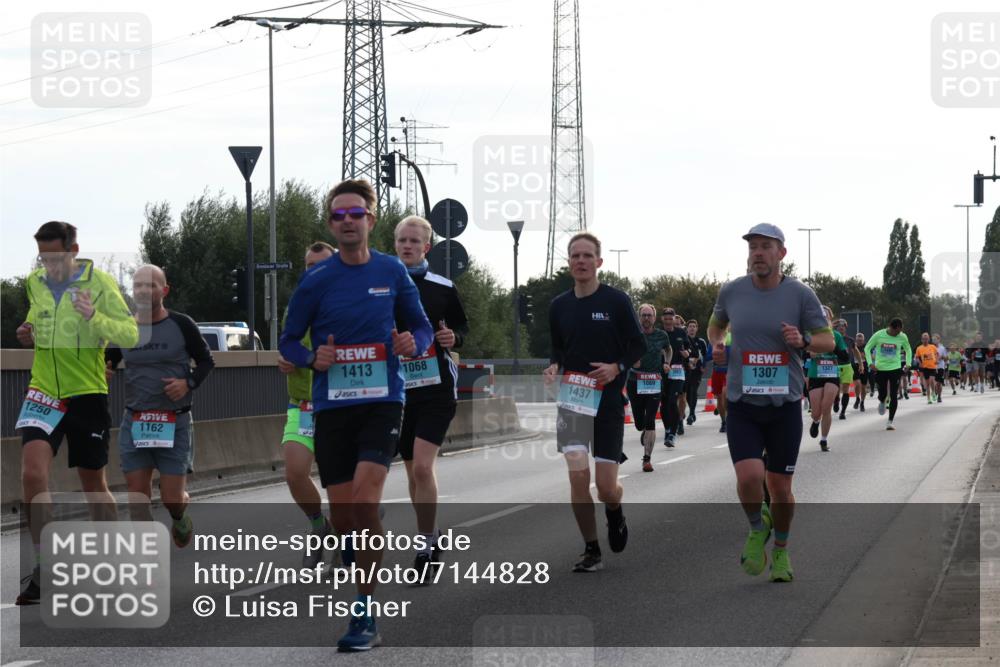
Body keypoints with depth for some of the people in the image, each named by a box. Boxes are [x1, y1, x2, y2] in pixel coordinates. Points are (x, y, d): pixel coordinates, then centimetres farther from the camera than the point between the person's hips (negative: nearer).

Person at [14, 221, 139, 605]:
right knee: (32, 473, -17)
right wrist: (30, 335, 2)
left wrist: (94, 318, -28)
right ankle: (44, 566, -10)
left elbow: (131, 334, -11)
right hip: (43, 392, 3)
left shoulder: (99, 283, -9)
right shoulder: (35, 283, 6)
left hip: (86, 394, -3)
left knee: (93, 484, 9)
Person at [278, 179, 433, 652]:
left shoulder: (393, 272, 3)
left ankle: (364, 617, -13)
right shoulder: (316, 280, 0)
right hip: (332, 405, 2)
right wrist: (312, 359, -13)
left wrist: (414, 343, -9)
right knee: (341, 512, 2)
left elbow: (422, 327, 14)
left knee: (365, 501, -18)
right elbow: (288, 341, 8)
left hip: (382, 401, -1)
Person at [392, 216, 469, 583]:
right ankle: (430, 535, 30)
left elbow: (463, 325, 14)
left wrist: (454, 337, -7)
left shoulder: (442, 287, 2)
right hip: (399, 388, 3)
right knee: (413, 470, 12)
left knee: (422, 466, -16)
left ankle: (426, 545, -6)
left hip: (437, 388, -3)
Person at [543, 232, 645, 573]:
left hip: (608, 401, -2)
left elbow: (638, 345, 1)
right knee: (578, 475, -10)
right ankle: (591, 551, 3)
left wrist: (617, 368, -16)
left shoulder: (617, 301, -4)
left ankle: (615, 513, 36)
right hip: (572, 400, 2)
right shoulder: (559, 305, 6)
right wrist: (553, 367, -3)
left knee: (606, 487, -2)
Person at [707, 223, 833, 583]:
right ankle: (757, 528, 13)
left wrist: (803, 340, -19)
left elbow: (828, 341, 2)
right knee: (749, 477, -19)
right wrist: (716, 344, -1)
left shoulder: (801, 295, -5)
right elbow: (716, 323, 21)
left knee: (780, 487, 5)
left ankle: (780, 551, 31)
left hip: (785, 405, 0)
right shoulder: (731, 291, 0)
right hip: (742, 405, 0)